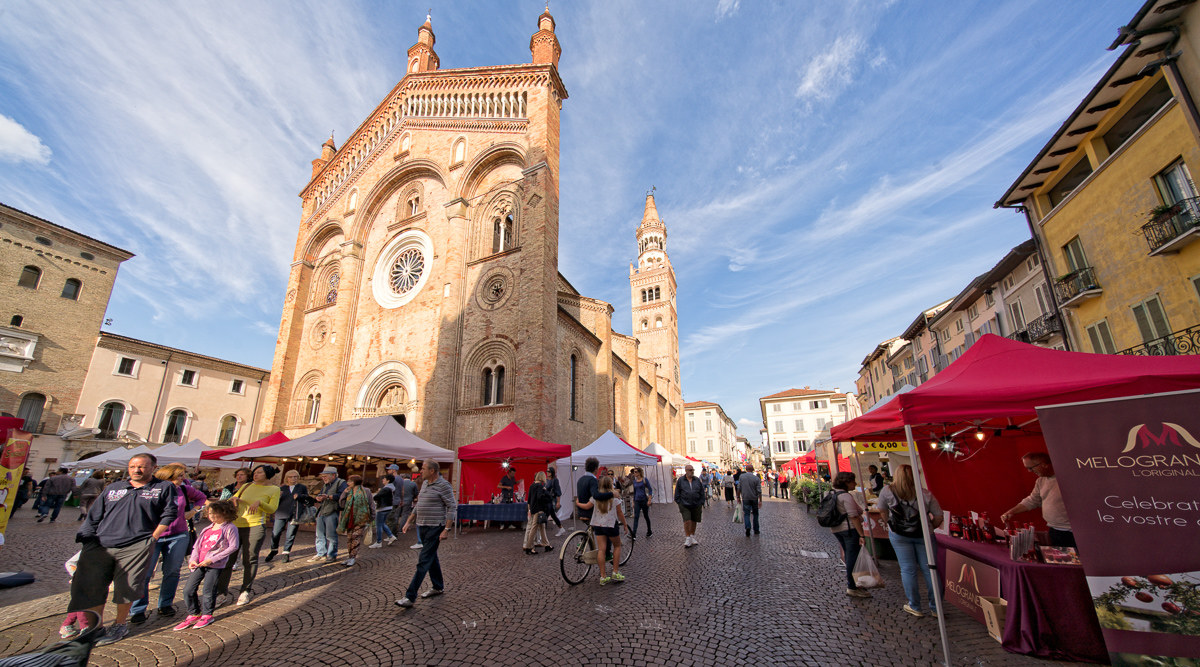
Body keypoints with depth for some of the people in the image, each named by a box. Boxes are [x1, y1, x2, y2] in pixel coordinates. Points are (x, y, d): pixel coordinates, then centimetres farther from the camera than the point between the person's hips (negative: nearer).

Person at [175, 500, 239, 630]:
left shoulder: (230, 528, -7)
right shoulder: (208, 529, 17)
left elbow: (233, 546, -13)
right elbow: (197, 545, 18)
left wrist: (211, 560, -15)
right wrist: (193, 559, 0)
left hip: (215, 565, -7)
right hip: (199, 564, 7)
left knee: (208, 590, -3)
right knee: (188, 589, 5)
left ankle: (207, 615, 18)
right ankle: (193, 615, 24)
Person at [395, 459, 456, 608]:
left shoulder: (443, 485, -16)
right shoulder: (425, 484, 11)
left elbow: (452, 507, -18)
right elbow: (418, 505, 22)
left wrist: (447, 529, -21)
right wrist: (409, 522, 17)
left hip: (435, 528, -9)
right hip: (422, 526, 9)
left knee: (424, 561, -6)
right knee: (432, 557, 18)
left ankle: (410, 597, -1)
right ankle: (438, 587, 31)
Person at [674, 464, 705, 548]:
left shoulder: (697, 480, 4)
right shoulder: (680, 480, -2)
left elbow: (702, 493, 10)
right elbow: (677, 494, 4)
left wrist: (702, 504, 6)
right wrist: (679, 503, 0)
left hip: (696, 505, 3)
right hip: (685, 505, -2)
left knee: (694, 521, 11)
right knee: (687, 521, -12)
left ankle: (692, 536, 31)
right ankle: (687, 538, 4)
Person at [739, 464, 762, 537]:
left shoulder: (742, 476, -4)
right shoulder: (756, 478, -8)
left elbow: (739, 488, 0)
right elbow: (759, 491, -9)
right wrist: (760, 500, -3)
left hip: (745, 498, 0)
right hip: (754, 498, 0)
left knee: (746, 514, 1)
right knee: (755, 514, 16)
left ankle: (747, 527, -22)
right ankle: (756, 530, 22)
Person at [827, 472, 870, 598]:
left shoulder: (832, 493, 11)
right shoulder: (846, 496, -18)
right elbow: (853, 517, -22)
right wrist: (862, 535, -21)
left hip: (836, 529, 9)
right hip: (850, 529, -9)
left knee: (849, 557, 20)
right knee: (853, 558, -2)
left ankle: (850, 582, 29)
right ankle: (852, 587, 3)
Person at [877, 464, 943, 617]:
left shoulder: (887, 491, -4)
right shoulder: (926, 494, -3)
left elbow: (882, 512, 7)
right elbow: (938, 518, 0)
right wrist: (928, 528, 16)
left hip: (899, 535, -1)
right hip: (923, 535, 1)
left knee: (908, 569, 7)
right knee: (929, 569, 12)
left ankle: (914, 607, 16)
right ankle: (935, 607, 22)